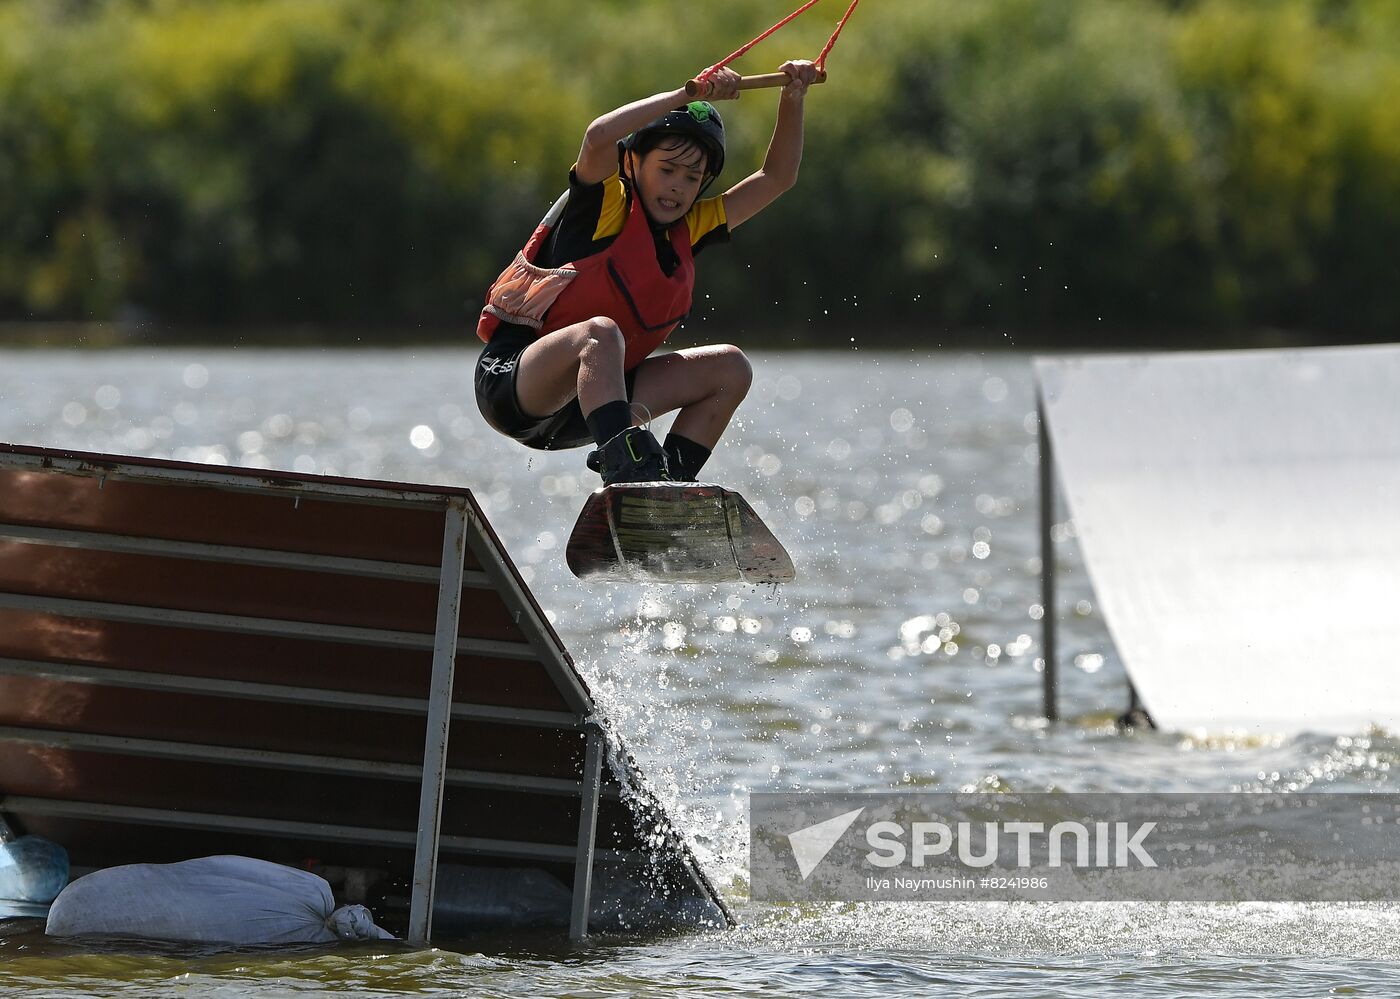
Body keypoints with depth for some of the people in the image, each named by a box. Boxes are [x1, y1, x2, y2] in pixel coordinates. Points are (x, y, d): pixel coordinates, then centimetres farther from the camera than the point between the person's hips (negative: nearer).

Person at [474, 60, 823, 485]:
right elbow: (598, 138, -31)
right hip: (511, 382, -8)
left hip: (588, 399, 8)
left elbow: (776, 177, 14)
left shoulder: (687, 230, 11)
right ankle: (625, 468, -52)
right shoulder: (606, 206, -9)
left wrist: (792, 99, 0)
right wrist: (690, 95, -29)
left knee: (730, 368, 2)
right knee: (601, 333, -38)